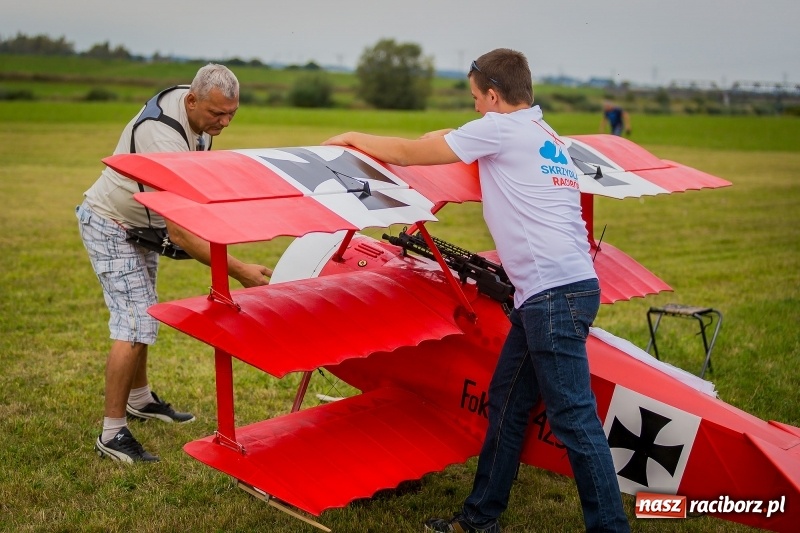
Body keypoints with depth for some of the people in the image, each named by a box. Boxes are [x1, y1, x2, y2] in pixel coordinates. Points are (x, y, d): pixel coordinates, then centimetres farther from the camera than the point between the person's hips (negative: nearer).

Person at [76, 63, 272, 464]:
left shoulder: (197, 108, -8)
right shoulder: (165, 138, -37)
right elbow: (179, 232, -40)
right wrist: (239, 271, -42)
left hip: (144, 224, 9)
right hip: (110, 227, -9)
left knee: (142, 313, 19)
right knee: (135, 324, -15)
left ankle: (140, 399, 36)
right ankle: (112, 433, -8)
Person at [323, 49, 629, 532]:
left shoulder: (500, 128, -4)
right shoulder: (546, 137, 21)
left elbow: (407, 154, 2)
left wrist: (354, 138, 16)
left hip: (555, 292, -10)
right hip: (547, 292, 10)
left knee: (574, 417, -7)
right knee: (506, 402, 15)